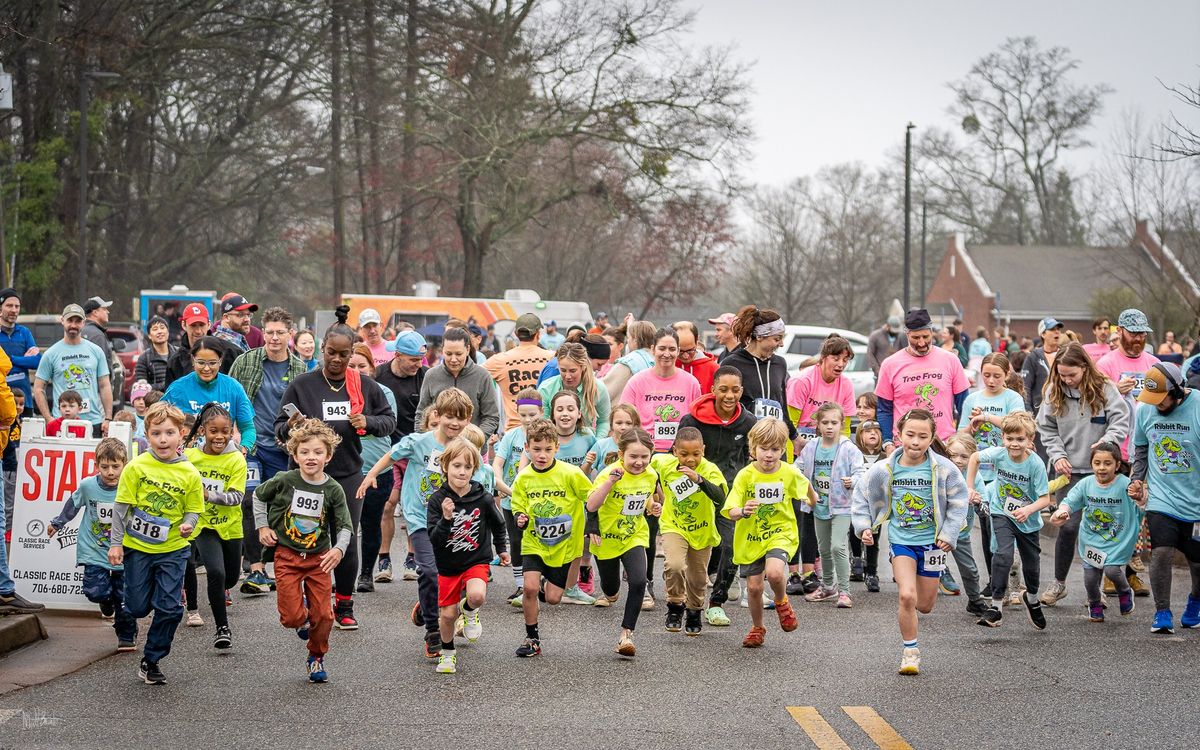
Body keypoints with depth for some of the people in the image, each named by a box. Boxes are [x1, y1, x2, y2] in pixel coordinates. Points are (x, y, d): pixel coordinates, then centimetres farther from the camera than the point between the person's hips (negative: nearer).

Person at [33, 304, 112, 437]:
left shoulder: (96, 351, 11)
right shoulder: (51, 354, 6)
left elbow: (104, 386, 11)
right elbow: (38, 388, 6)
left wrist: (108, 418, 2)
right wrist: (48, 419, -4)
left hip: (94, 422, 2)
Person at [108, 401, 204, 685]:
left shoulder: (189, 473, -6)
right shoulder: (136, 467, -9)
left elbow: (193, 510, 3)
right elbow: (121, 506, -4)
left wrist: (188, 524, -19)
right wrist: (115, 543, -7)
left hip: (172, 549, 0)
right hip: (137, 546, 0)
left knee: (169, 608, -3)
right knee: (138, 607, 3)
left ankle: (151, 661, 13)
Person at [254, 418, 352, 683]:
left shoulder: (333, 490, -9)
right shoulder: (284, 481, -11)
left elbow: (345, 527, -6)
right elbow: (259, 495, 9)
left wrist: (339, 549, -24)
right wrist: (262, 526, 4)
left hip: (319, 558, 1)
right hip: (287, 555, -1)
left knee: (322, 615, 0)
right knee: (292, 617, -7)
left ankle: (317, 658, 26)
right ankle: (302, 617, 32)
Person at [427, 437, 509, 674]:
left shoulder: (483, 498, -10)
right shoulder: (437, 499, -12)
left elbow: (497, 524, 12)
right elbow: (434, 540, -16)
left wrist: (502, 549, 24)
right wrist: (446, 518, -32)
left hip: (477, 561, -1)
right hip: (448, 566, 1)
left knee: (476, 595, -29)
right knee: (448, 614, 3)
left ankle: (469, 612, 7)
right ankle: (447, 653, 31)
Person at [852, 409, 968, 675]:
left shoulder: (943, 468, -12)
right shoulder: (884, 469, -10)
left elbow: (958, 503, -1)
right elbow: (862, 496, 5)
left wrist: (949, 534, -7)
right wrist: (864, 526, -3)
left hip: (932, 541, 1)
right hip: (901, 540, -1)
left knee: (924, 605, 9)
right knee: (907, 596, -17)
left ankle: (905, 610, 46)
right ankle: (911, 651, 1)